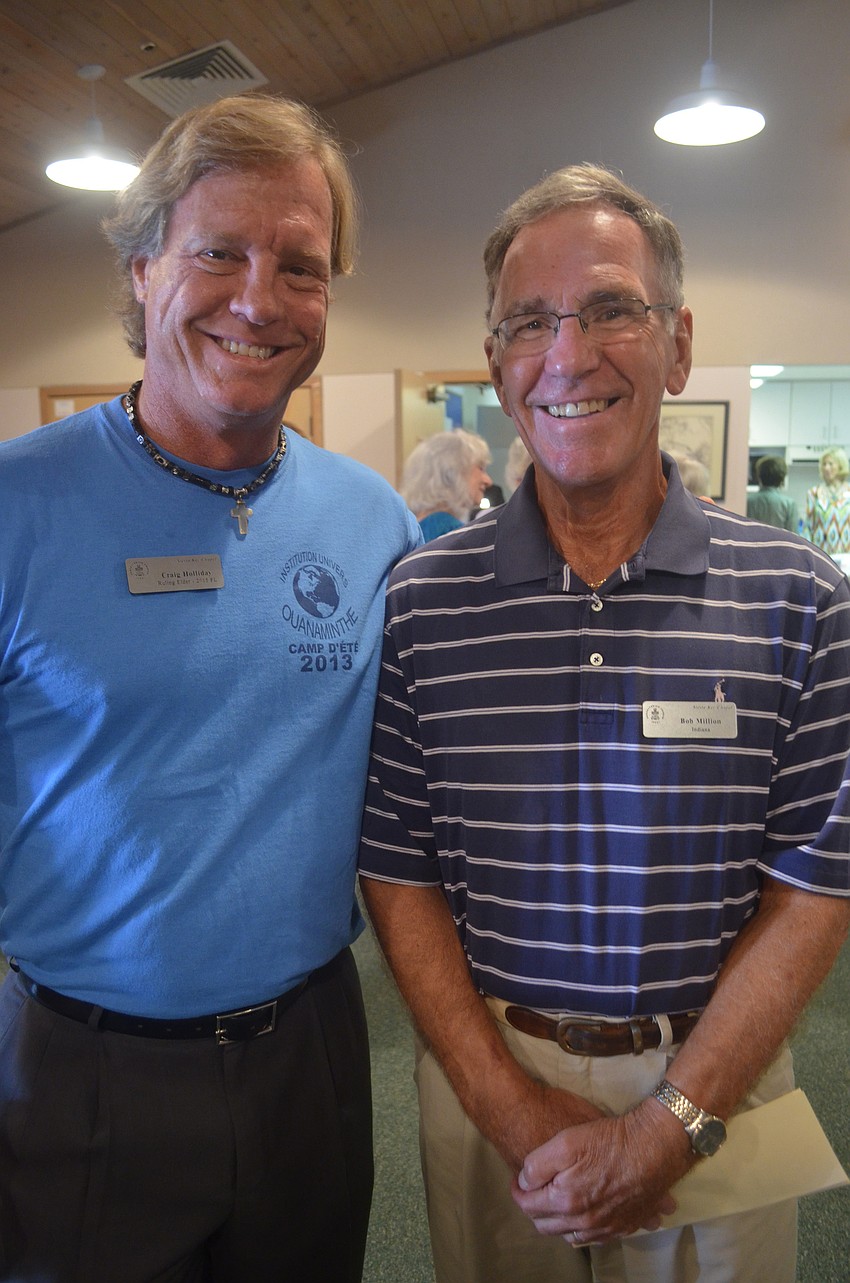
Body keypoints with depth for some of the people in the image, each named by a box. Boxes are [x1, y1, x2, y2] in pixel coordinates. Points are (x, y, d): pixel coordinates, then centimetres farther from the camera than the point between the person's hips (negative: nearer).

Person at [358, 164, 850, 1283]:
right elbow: (398, 874, -6)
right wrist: (513, 1108, -12)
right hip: (484, 1078, 1)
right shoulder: (421, 602, -9)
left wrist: (671, 1125, -14)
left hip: (714, 1082, 0)